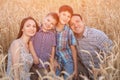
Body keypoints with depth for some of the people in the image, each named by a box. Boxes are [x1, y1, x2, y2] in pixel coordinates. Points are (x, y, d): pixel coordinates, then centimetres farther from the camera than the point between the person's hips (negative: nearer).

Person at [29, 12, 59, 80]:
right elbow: (30, 43, -7)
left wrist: (52, 63, 4)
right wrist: (34, 56, -12)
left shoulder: (52, 35, -1)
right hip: (33, 62, -1)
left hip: (45, 64, 1)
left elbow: (53, 49, 4)